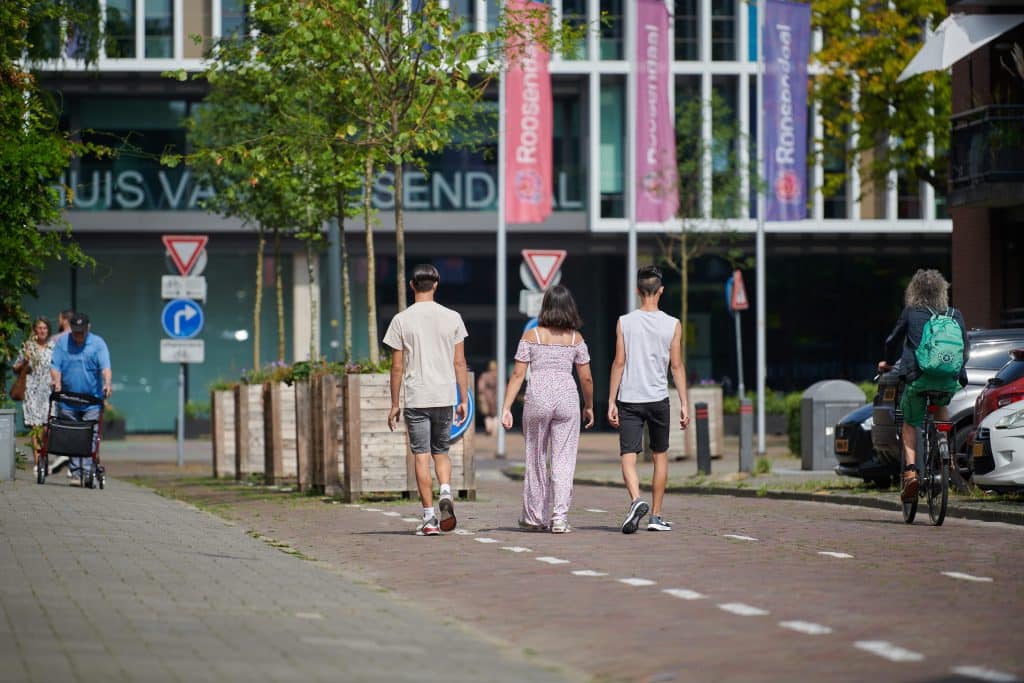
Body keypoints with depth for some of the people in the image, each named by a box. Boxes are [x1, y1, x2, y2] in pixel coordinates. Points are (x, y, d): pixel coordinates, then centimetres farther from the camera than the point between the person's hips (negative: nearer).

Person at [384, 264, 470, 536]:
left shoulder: (401, 320, -2)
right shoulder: (452, 318, 2)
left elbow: (397, 367, -1)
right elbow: (459, 363, 3)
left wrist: (395, 404, 6)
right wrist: (464, 400, 9)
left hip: (416, 399, -2)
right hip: (445, 396, 2)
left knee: (421, 455, 1)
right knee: (441, 451, 17)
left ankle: (429, 518, -2)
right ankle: (446, 492, -10)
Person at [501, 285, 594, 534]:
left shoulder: (531, 336, 1)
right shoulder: (575, 338, 4)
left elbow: (518, 374, -3)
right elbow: (586, 378, 6)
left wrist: (506, 407, -1)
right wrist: (589, 406, 20)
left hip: (537, 399, 0)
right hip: (567, 399, 0)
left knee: (536, 459, 12)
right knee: (563, 460, 3)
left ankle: (534, 516, 21)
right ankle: (559, 516, -7)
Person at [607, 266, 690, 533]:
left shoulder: (625, 322, -2)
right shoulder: (672, 325, -1)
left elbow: (619, 363, -3)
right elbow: (677, 366, -1)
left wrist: (611, 402, 0)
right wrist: (684, 404, 4)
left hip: (629, 400, -1)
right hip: (658, 400, 1)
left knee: (628, 456, -2)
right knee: (660, 455, 16)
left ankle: (636, 499, -29)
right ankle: (656, 516, 19)